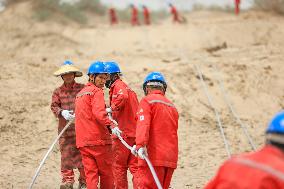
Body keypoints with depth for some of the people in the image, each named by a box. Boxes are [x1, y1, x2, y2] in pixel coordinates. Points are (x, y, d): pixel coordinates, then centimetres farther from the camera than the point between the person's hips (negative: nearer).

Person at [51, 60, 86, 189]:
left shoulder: (82, 89, 4)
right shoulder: (58, 91, 9)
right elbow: (54, 106, 2)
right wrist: (62, 112, -18)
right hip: (65, 129, 1)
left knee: (83, 155, 0)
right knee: (66, 154, 0)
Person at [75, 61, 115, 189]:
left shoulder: (80, 93, 20)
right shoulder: (96, 91, -8)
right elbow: (99, 113, -23)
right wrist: (110, 125, -30)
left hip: (82, 141, 7)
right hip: (98, 140, -7)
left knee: (90, 173, 2)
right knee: (106, 173, 5)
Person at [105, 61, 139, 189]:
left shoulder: (118, 85, -6)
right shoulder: (125, 87, 23)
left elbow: (123, 97, -30)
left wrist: (113, 107, -19)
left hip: (123, 133, -8)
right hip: (134, 132, 8)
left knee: (119, 166, 3)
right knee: (134, 166, 6)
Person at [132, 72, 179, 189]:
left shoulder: (147, 101, -1)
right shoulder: (172, 106, 20)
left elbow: (143, 124, -17)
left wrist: (140, 145, -27)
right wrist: (141, 146, 26)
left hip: (153, 157, -7)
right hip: (171, 158, 7)